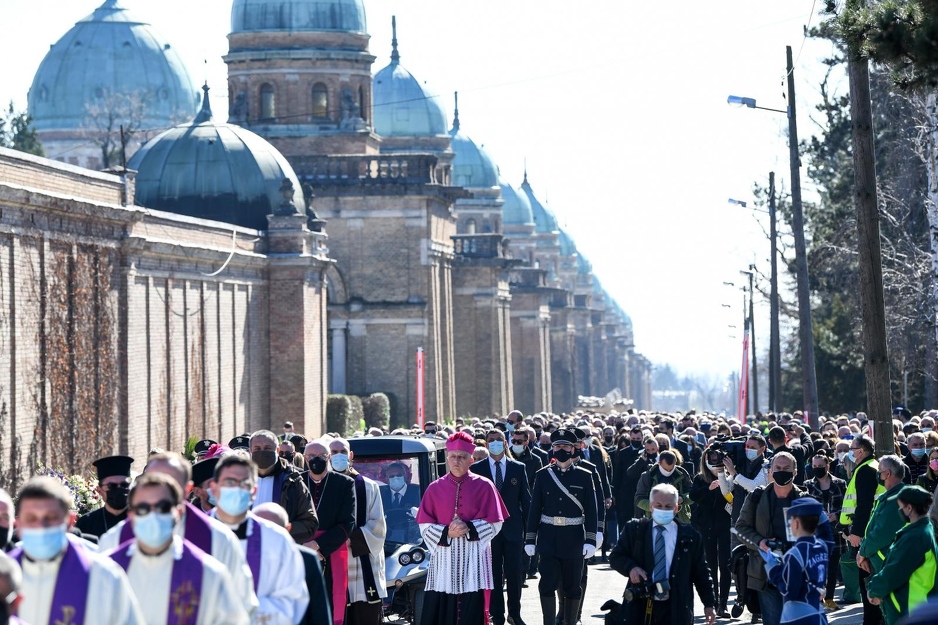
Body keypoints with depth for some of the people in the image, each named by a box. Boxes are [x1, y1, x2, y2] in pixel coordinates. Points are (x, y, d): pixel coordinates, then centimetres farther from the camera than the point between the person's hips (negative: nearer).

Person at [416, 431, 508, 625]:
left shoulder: (483, 487, 3)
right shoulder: (435, 488, 7)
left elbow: (495, 524, 0)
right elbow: (425, 526, 5)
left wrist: (469, 528, -15)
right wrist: (447, 532, -13)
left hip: (473, 560, -1)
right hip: (443, 561, 1)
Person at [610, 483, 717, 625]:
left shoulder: (690, 536, 3)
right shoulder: (634, 529, 6)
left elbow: (701, 572, 8)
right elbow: (615, 556, 8)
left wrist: (709, 603, 4)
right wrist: (630, 567, -13)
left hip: (676, 610, -1)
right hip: (640, 607, 1)